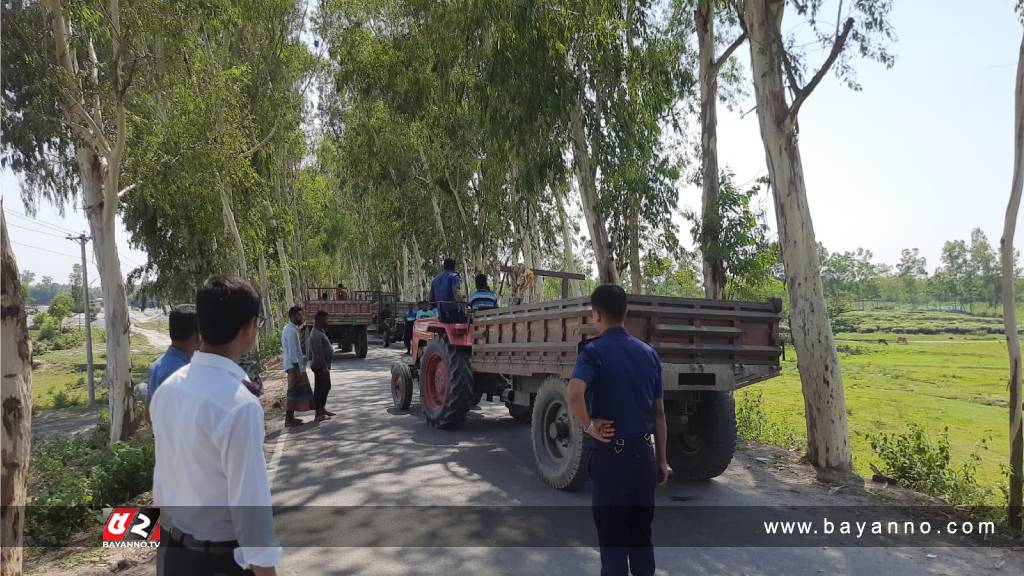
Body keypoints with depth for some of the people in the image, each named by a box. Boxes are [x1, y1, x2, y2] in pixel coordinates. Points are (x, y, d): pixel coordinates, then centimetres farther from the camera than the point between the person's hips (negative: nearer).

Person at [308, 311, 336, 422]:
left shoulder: (320, 332, 13)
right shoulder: (316, 334, -20)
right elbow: (319, 352, -26)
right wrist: (325, 367, -28)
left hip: (324, 365, 10)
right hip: (320, 366, -10)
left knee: (326, 387, 18)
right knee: (319, 389, -4)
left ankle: (323, 409, 29)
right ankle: (318, 414, 2)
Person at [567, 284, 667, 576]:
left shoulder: (593, 351, -12)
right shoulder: (648, 353, 5)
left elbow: (575, 393, -33)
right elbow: (659, 412, 8)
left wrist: (589, 426, -16)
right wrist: (662, 459, 15)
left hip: (611, 454, -5)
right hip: (644, 453, 5)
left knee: (612, 534, 7)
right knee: (641, 531, 18)